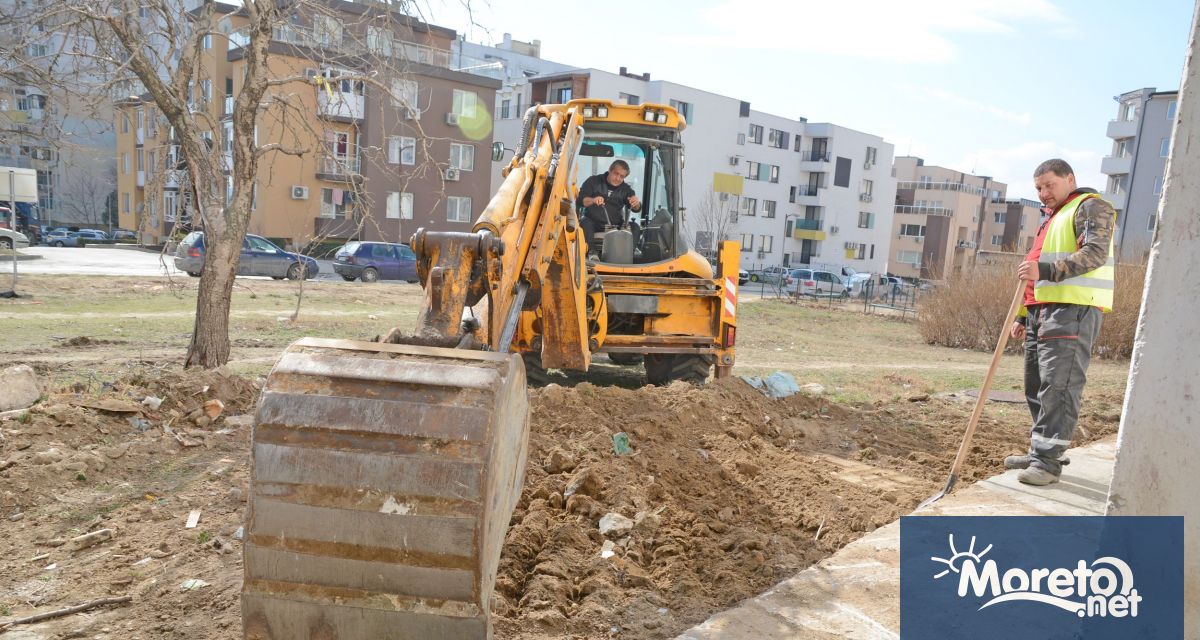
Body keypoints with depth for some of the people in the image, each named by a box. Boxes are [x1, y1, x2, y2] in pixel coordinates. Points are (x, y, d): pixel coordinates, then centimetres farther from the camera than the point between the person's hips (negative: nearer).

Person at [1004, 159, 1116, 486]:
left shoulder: (1091, 207, 1)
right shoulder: (1052, 220, 28)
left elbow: (1095, 253, -17)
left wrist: (1047, 270, -29)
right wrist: (1023, 317, 24)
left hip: (1073, 311, -9)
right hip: (1042, 311, 9)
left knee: (1058, 385, -13)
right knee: (1035, 387, 10)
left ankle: (1049, 461, -13)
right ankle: (1039, 452, 18)